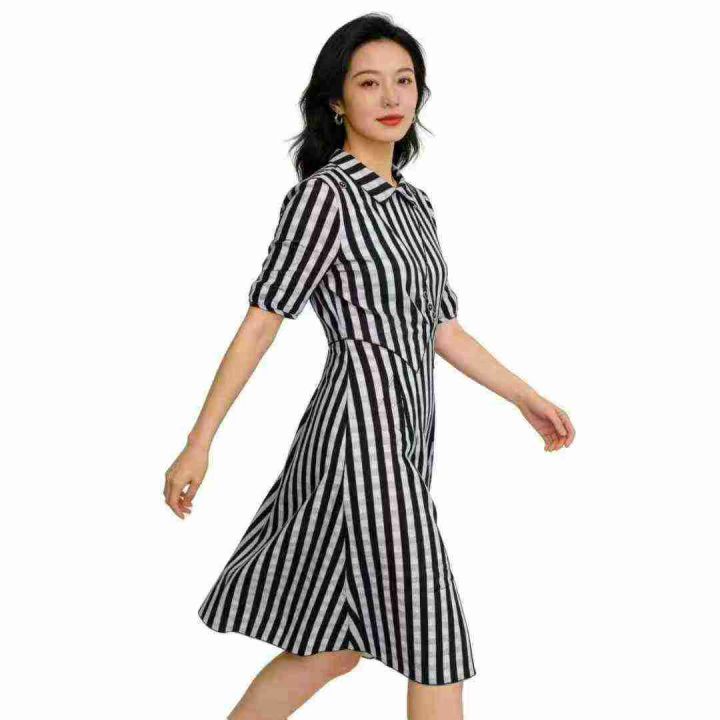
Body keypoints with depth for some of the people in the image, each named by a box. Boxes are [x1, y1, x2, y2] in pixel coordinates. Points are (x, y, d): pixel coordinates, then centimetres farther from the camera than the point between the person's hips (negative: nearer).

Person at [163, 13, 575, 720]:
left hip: (403, 435, 9)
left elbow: (440, 326, 20)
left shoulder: (412, 204, 15)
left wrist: (526, 397, 19)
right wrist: (198, 445, -13)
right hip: (362, 429, -8)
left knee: (333, 645, 15)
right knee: (433, 642, 0)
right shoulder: (324, 194, -10)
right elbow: (261, 321, -12)